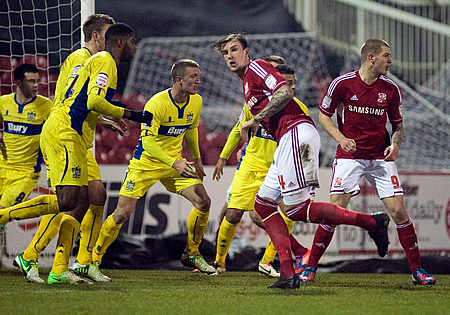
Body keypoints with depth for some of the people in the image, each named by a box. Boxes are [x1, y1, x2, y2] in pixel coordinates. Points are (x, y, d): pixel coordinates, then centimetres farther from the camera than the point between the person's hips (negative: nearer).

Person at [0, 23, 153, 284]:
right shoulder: (105, 62, -4)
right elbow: (94, 101, -17)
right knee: (68, 201, -21)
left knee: (82, 202, 2)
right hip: (64, 133, -11)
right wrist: (130, 115, -10)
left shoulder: (97, 61, 27)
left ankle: (59, 270, -4)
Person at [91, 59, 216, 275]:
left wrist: (196, 159, 24)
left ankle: (191, 254, 8)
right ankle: (94, 257, 8)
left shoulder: (196, 102, -3)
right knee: (122, 213, -10)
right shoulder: (157, 103, -24)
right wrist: (174, 163, -38)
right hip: (146, 163, -5)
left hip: (175, 163, 5)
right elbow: (147, 141, -28)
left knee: (203, 202, -10)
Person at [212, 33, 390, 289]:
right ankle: (288, 273, -2)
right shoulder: (247, 84, 29)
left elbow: (285, 92, -15)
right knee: (263, 203, 6)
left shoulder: (257, 67, 1)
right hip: (287, 141, 10)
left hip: (297, 133, -10)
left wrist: (255, 120, -12)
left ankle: (372, 222, -9)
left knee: (297, 209, -14)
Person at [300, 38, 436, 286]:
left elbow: (397, 124, 13)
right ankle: (310, 267, 0)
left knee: (398, 211, -6)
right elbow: (324, 115, 5)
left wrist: (395, 144, -7)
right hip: (349, 155, -2)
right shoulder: (343, 84, -7)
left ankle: (417, 270, 5)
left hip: (381, 158, 2)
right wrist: (341, 138, -11)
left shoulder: (390, 89, 1)